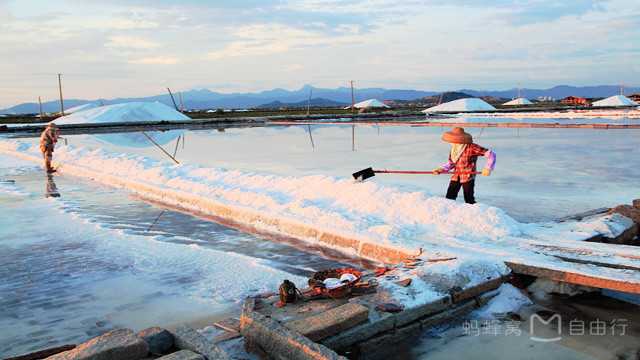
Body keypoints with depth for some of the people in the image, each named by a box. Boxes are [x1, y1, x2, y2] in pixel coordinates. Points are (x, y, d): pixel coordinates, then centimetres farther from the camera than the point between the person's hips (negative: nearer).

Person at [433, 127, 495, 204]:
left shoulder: (471, 147, -15)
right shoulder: (454, 148, 5)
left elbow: (491, 154, -14)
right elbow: (450, 163, 15)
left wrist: (488, 168, -20)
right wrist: (441, 170, -1)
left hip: (468, 177, -6)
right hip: (456, 177, 6)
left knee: (469, 200, 0)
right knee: (449, 198, 4)